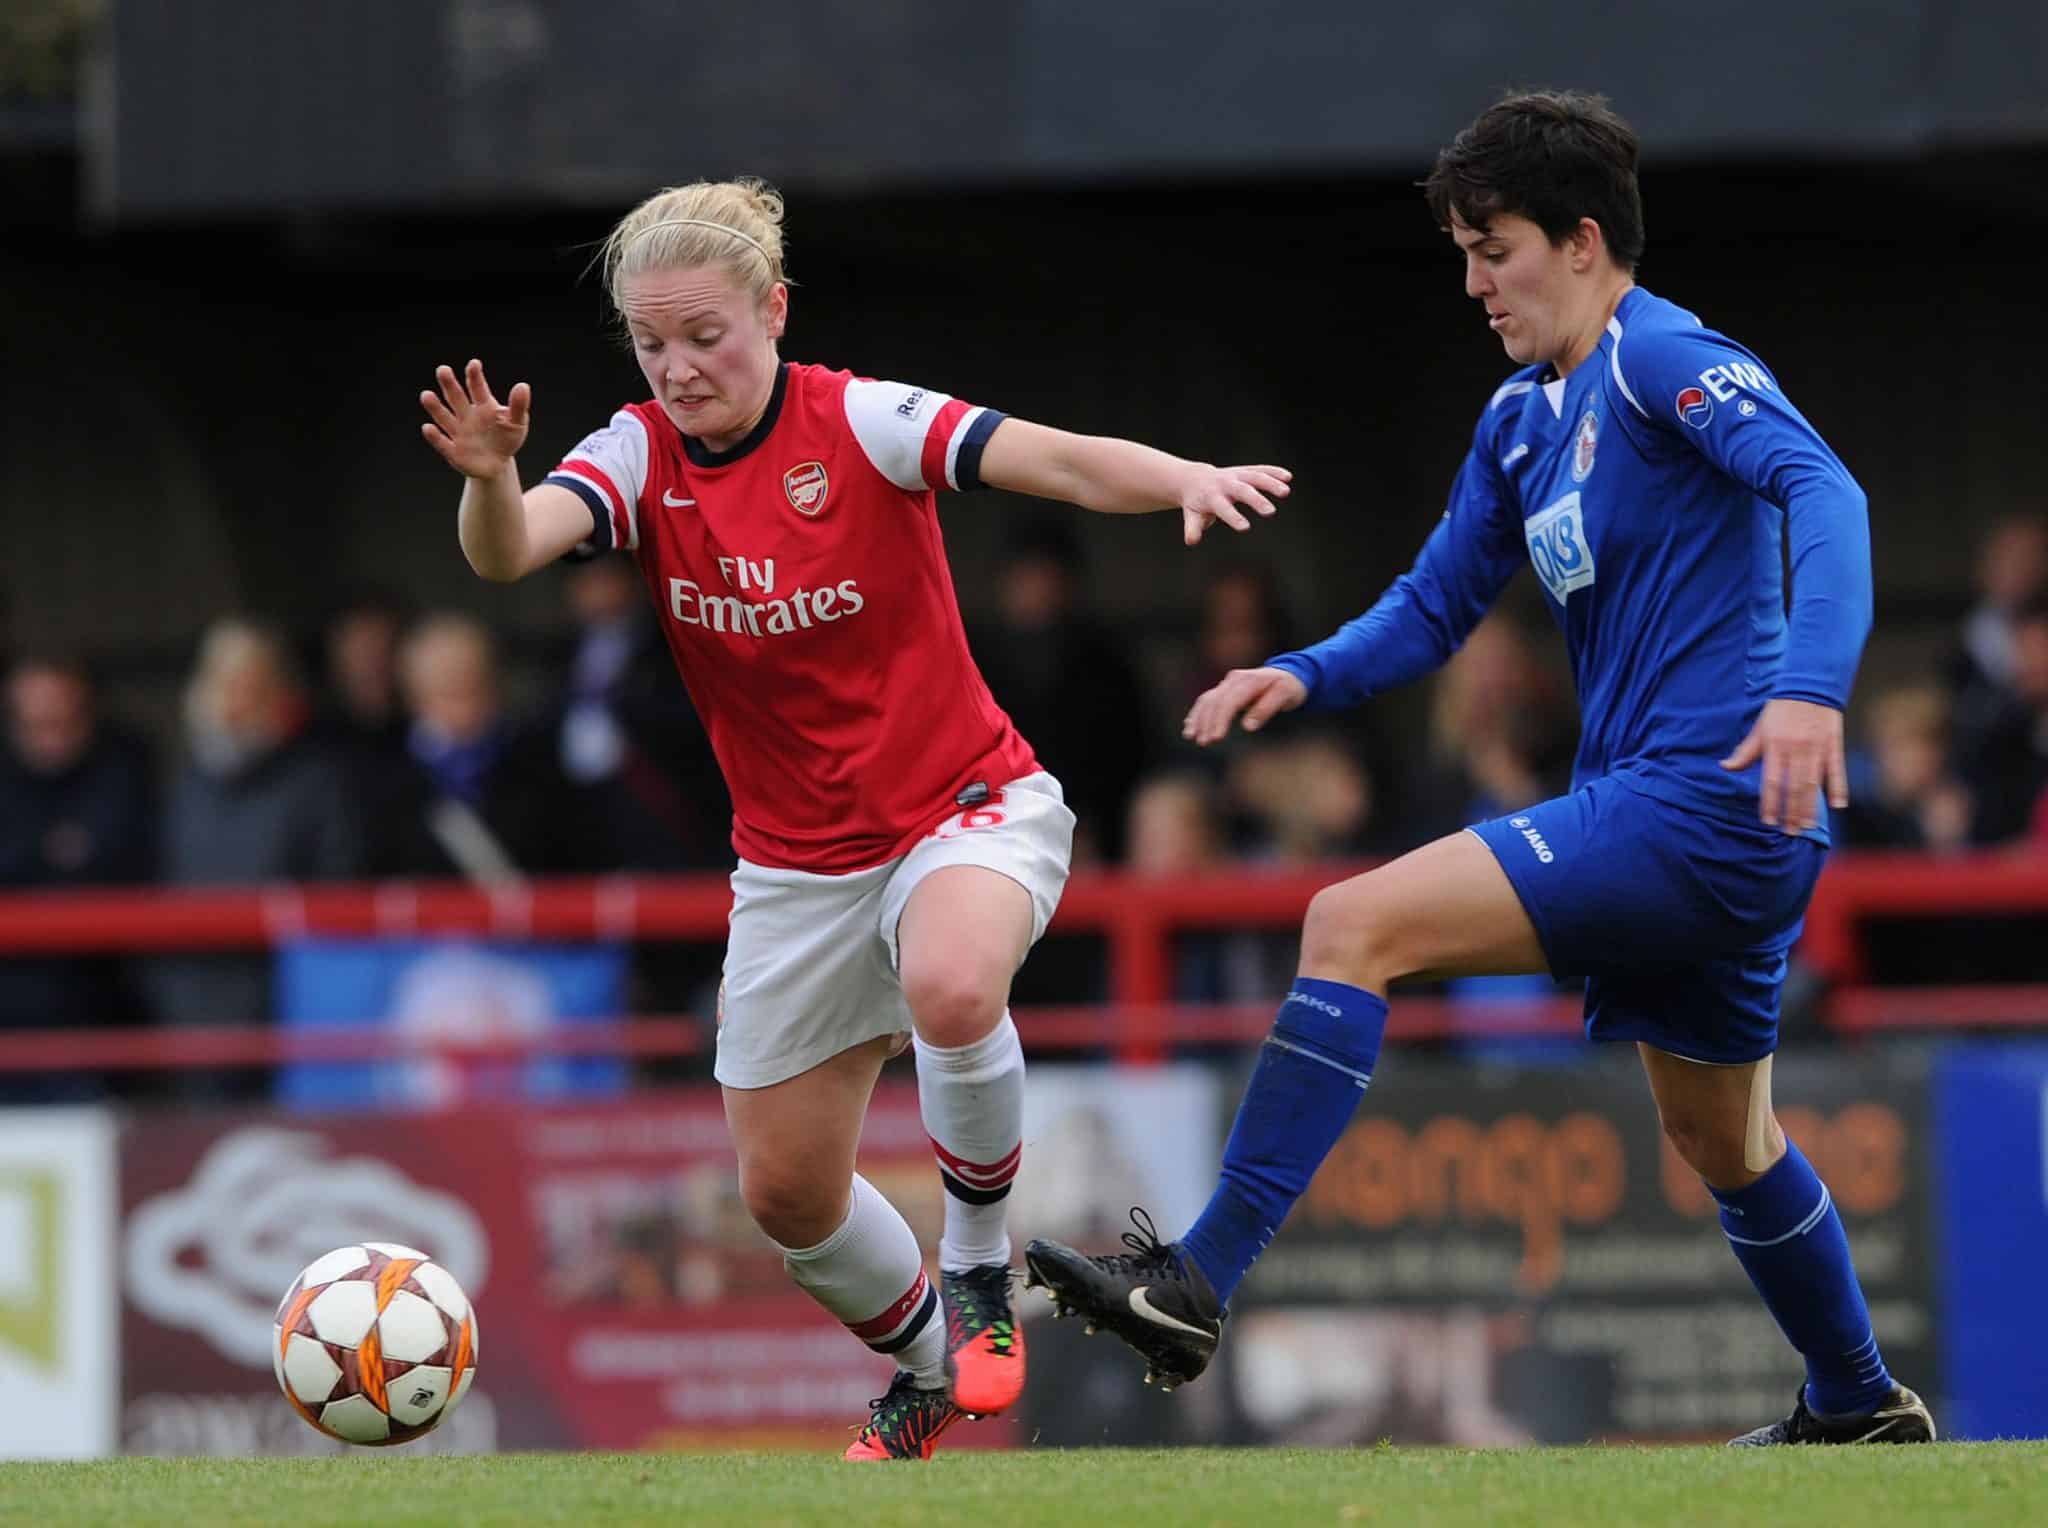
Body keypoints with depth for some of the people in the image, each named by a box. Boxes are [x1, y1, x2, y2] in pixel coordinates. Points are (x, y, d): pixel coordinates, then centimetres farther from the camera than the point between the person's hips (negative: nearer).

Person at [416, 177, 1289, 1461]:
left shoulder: (862, 425, -15)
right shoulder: (642, 459, -7)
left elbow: (1064, 463, -25)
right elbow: (508, 549, -25)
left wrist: (1188, 480, -45)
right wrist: (489, 479, -48)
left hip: (966, 806, -5)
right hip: (797, 861, 5)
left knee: (949, 986, -38)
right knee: (786, 1193, 6)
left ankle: (979, 1263, -13)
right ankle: (931, 1368, 35)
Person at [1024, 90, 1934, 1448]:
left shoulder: (1664, 360, -11)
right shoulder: (1522, 421, 17)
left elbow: (1822, 487, -26)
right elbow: (1436, 606, 24)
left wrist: (1812, 686, -41)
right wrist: (1304, 676, 3)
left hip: (1704, 802, -10)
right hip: (1720, 838, 10)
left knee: (1355, 926, -17)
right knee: (1724, 1141, 24)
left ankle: (1196, 1285, -22)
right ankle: (1863, 1409, 41)